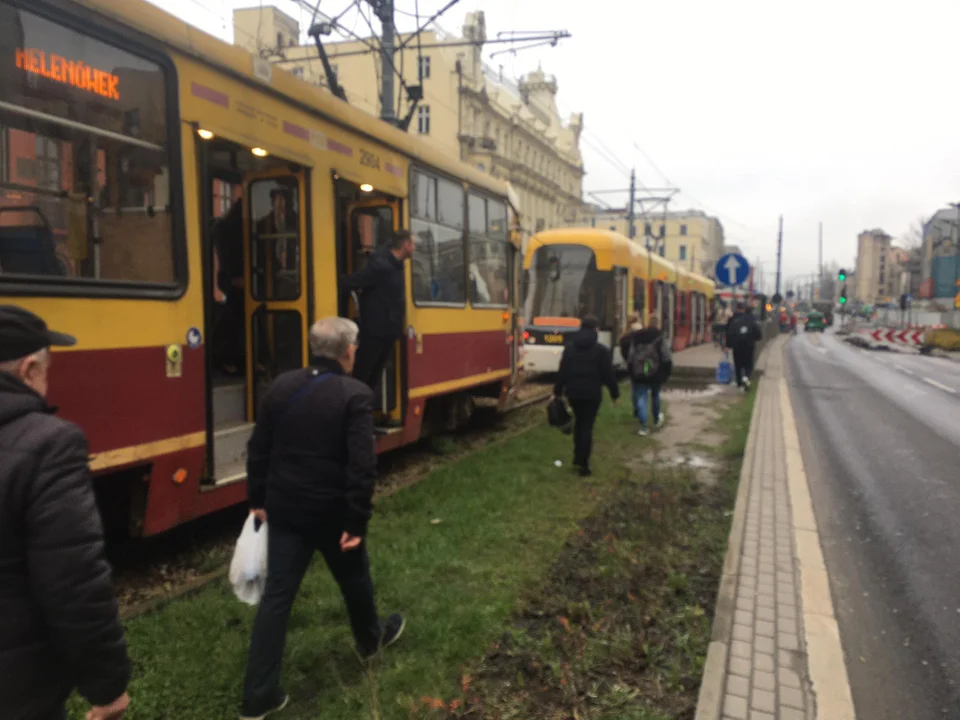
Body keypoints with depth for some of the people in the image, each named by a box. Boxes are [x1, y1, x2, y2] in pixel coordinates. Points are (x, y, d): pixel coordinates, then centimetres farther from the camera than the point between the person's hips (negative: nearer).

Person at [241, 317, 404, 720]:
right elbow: (362, 465, -21)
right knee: (354, 578, 22)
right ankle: (370, 639, 47)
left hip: (284, 508, 4)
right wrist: (357, 522, -14)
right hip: (331, 511, -4)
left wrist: (259, 501, 15)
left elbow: (258, 450, 6)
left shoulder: (281, 386, 1)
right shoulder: (355, 395, -17)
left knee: (277, 595, 8)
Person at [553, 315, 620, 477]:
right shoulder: (601, 350, -7)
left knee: (579, 422, 22)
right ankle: (583, 465, 1)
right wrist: (615, 394, 3)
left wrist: (557, 391, 10)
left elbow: (562, 371, 4)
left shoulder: (569, 347, 4)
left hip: (573, 392, 4)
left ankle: (577, 457, 24)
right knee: (587, 426, 1)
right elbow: (608, 374, -6)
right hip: (592, 393, -4)